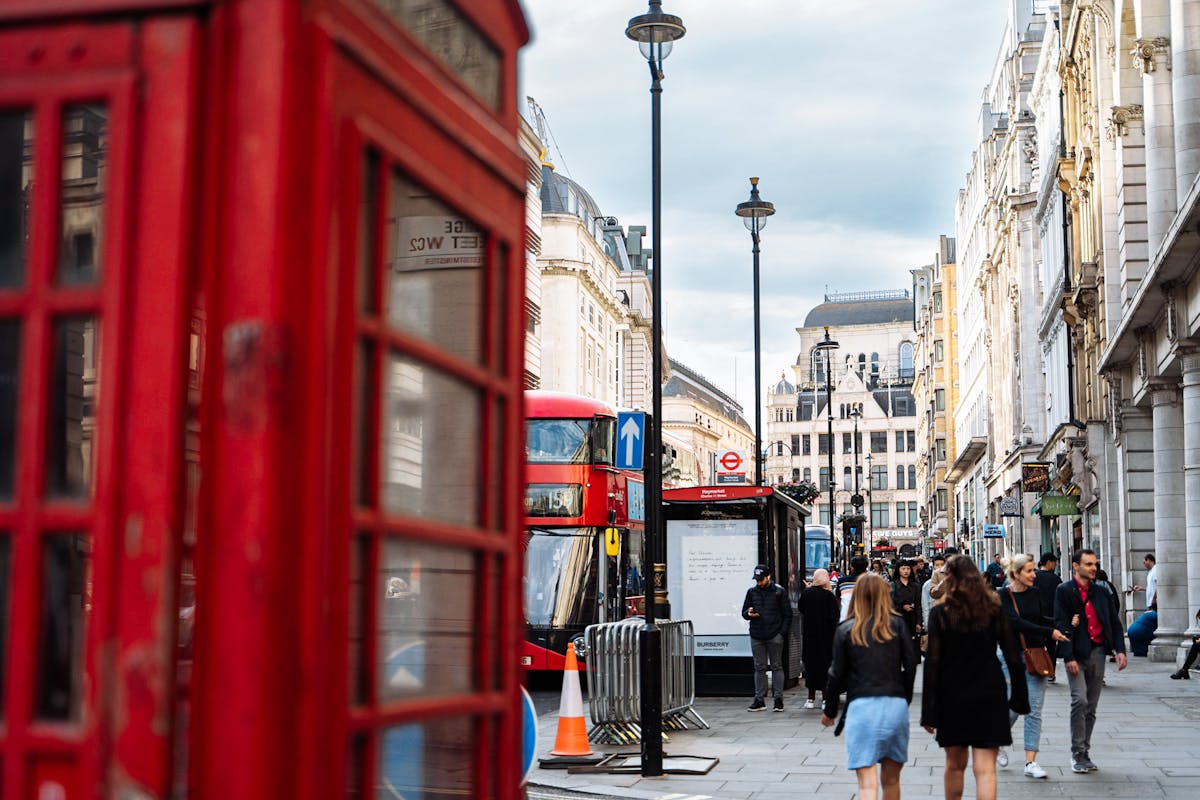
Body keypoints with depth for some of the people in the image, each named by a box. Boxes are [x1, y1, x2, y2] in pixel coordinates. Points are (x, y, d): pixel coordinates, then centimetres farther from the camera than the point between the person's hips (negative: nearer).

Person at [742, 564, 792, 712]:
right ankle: (759, 700, 10)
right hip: (756, 636, 3)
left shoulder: (779, 591, 0)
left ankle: (778, 699, 5)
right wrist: (749, 613, -7)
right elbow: (744, 612, 17)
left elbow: (787, 615, 2)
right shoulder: (751, 591, 10)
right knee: (759, 668, 6)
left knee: (777, 666, 1)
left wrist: (783, 633, -8)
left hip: (775, 636, -3)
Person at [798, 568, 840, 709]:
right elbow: (834, 616, -13)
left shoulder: (805, 593, -4)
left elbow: (800, 609, 10)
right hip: (826, 634, -3)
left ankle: (811, 697, 13)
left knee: (810, 662, 10)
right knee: (825, 662, 4)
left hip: (809, 634, 3)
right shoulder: (829, 595, -13)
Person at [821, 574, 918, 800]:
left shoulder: (846, 629, 6)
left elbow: (837, 674, 5)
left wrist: (829, 711, 17)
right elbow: (911, 664, 4)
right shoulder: (896, 624, 8)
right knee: (891, 779, 16)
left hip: (861, 705, -2)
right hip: (896, 705, 2)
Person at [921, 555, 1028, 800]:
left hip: (952, 697, 0)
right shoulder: (993, 608, 1)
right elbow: (1013, 656, 0)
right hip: (989, 696, 0)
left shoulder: (940, 612, -5)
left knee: (955, 764, 18)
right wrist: (1019, 696, 9)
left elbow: (932, 663, -9)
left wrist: (929, 712, -7)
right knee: (985, 769, -3)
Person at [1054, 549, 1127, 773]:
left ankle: (1085, 752, 17)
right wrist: (1069, 657, -17)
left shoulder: (1101, 592, 13)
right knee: (1080, 700, -16)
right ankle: (1077, 754, -8)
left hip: (1097, 652, 5)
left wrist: (1120, 650, 1)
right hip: (1076, 654, -5)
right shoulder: (1064, 591, -3)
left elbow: (1115, 622, 15)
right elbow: (1061, 625, -9)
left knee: (1091, 706, 8)